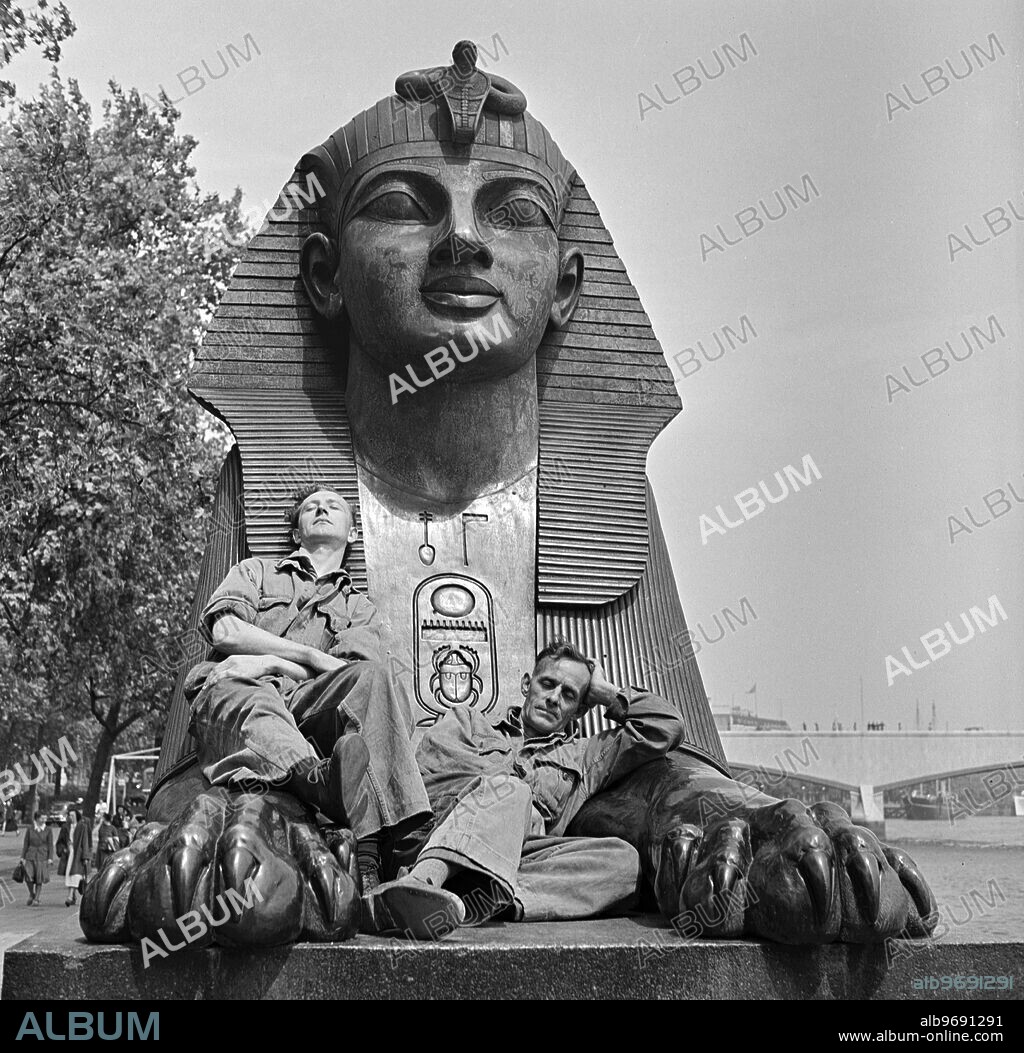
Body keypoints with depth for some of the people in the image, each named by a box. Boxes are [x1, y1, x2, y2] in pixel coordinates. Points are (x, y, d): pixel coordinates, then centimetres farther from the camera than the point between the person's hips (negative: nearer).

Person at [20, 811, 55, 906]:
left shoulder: (48, 830, 2)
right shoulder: (29, 829, 4)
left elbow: (50, 845, 1)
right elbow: (25, 844, 7)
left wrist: (50, 858, -7)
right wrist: (23, 857, 2)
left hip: (42, 856, -1)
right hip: (30, 856, 1)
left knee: (39, 880, 0)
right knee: (29, 878, -10)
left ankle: (38, 899, 13)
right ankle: (31, 894, 17)